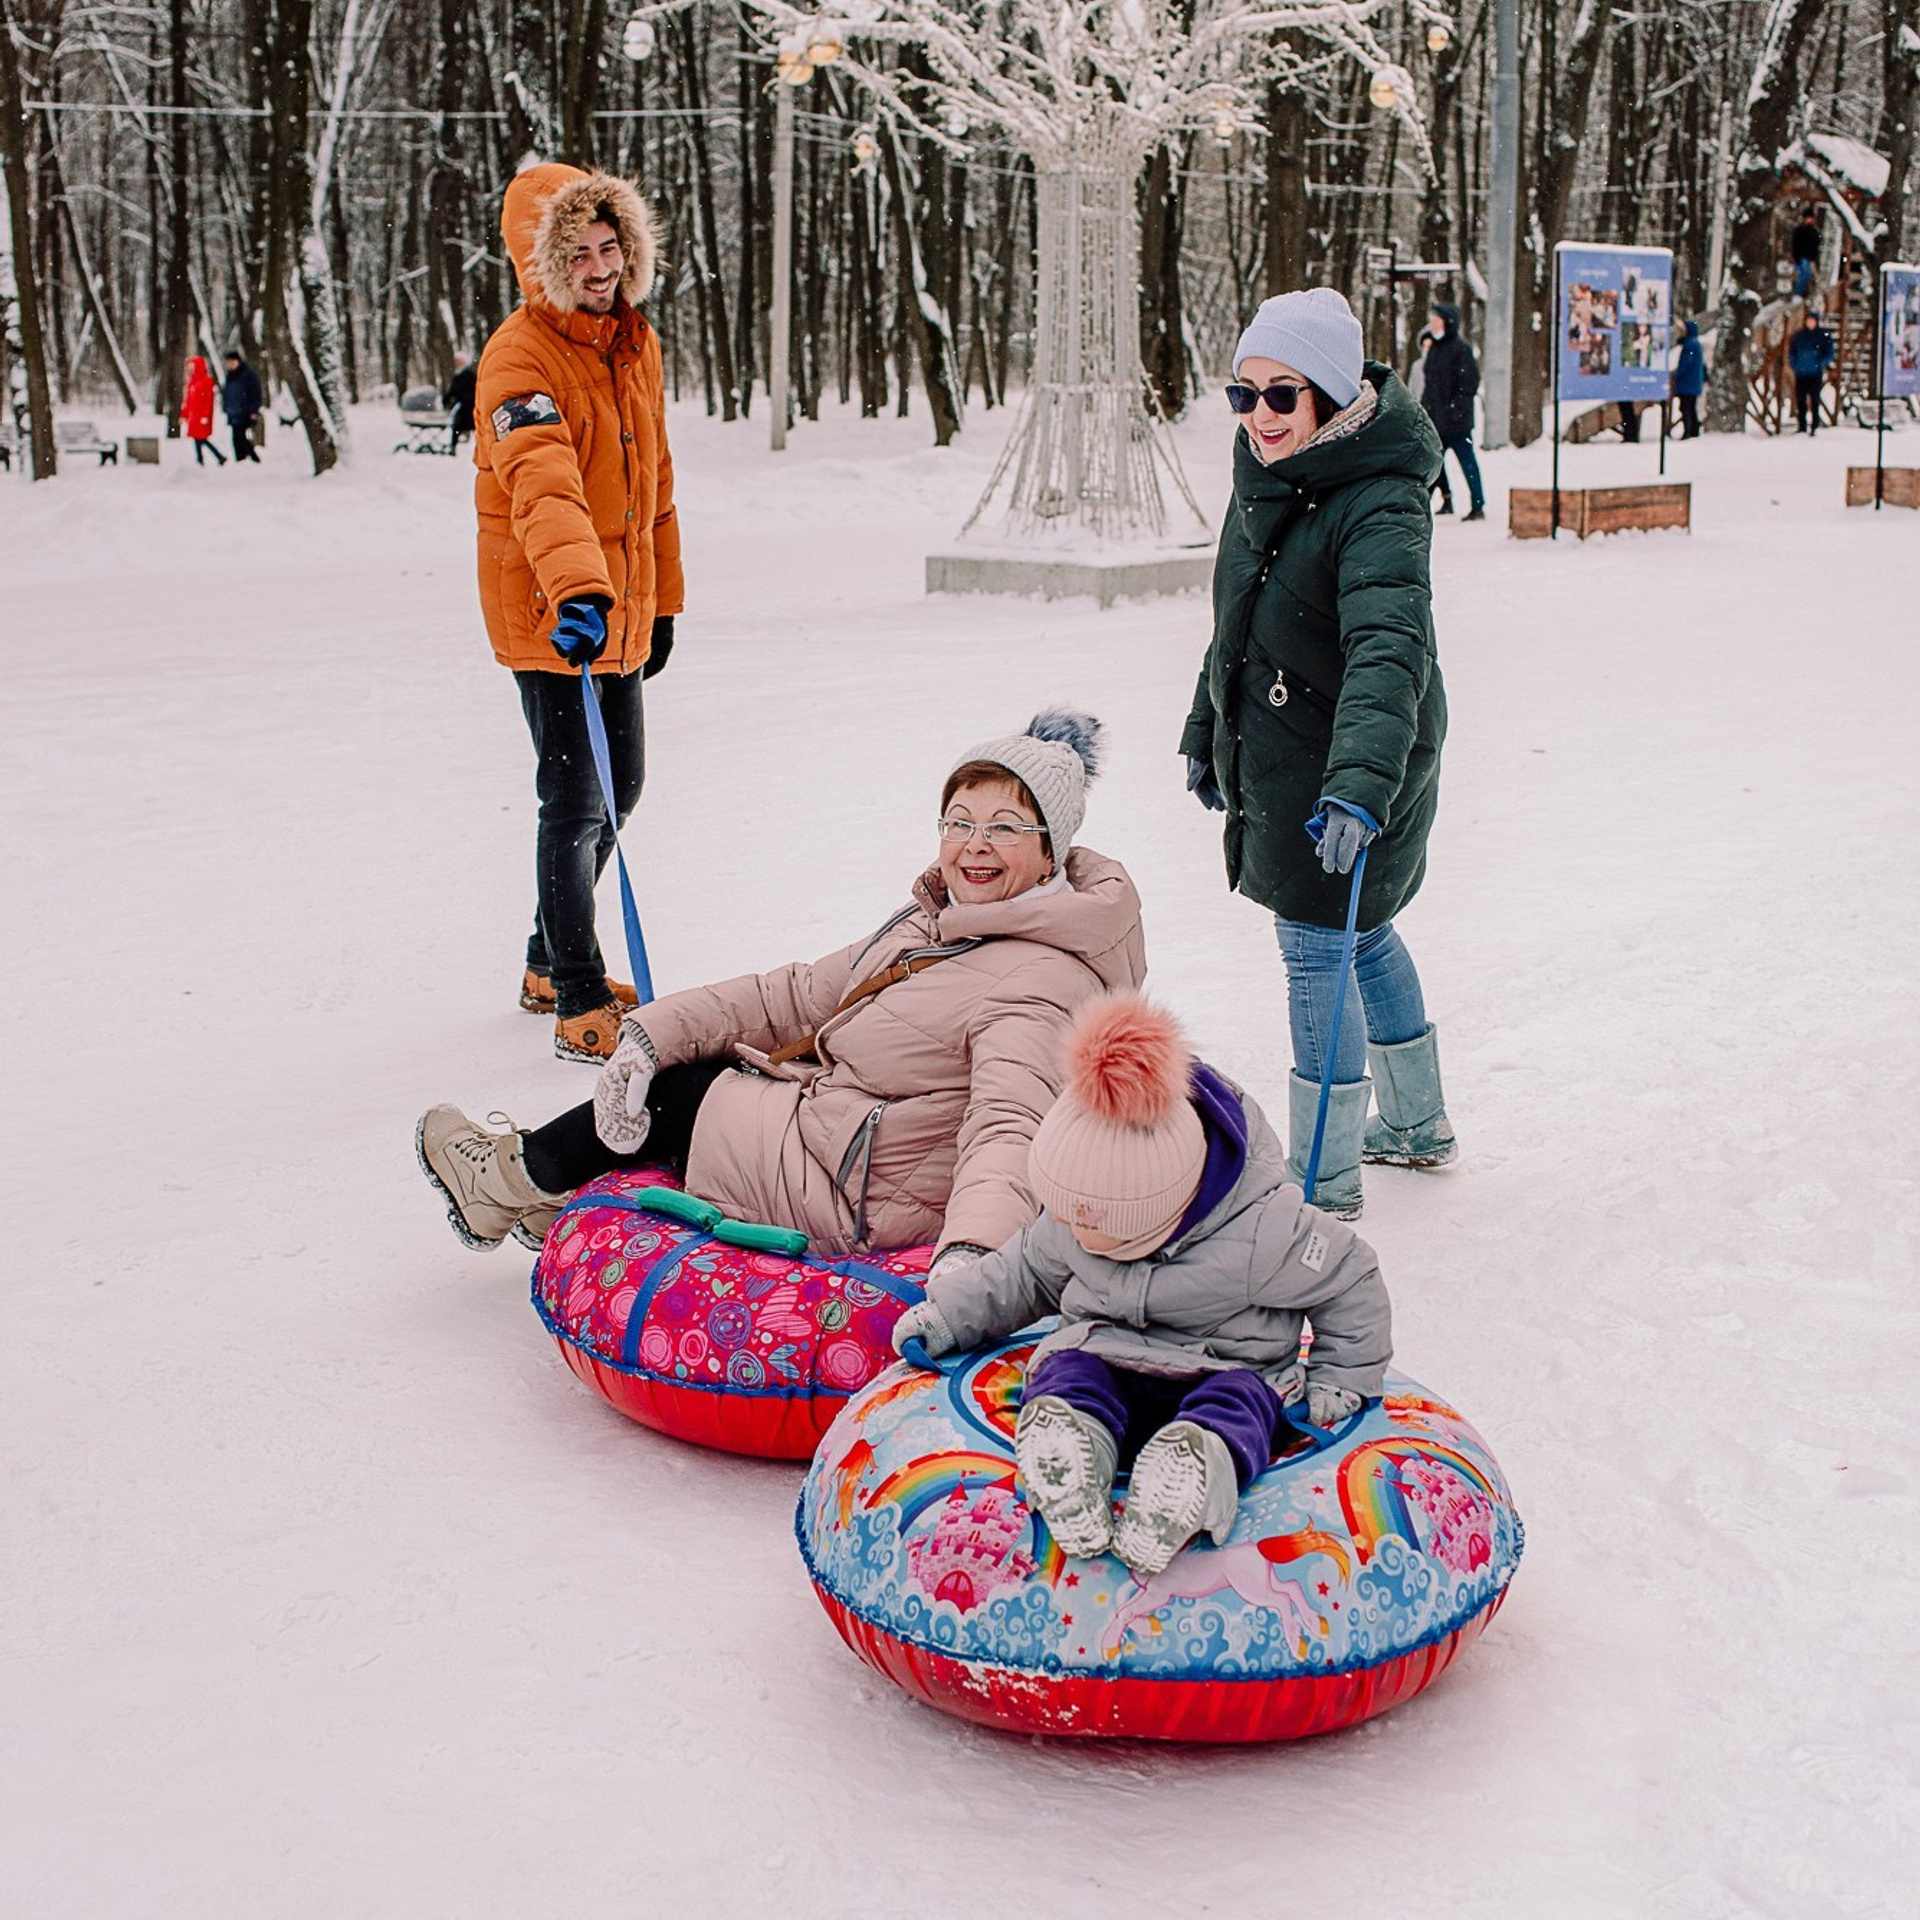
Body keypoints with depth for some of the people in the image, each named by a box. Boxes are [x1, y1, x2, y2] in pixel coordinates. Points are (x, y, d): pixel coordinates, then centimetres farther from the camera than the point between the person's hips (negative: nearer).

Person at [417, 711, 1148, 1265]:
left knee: (676, 1089, 4)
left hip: (859, 1205, -9)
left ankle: (519, 1180, 30)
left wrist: (970, 1254, -58)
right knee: (664, 1063, 14)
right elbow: (800, 997, 7)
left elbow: (1006, 1130, -40)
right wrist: (654, 1032, 0)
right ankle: (562, 1194, 35)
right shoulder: (938, 922, 4)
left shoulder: (1038, 984, -26)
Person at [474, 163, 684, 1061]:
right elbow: (544, 486, -36)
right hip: (550, 615, -8)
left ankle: (551, 966, 35)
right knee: (576, 802, -9)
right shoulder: (521, 358, -18)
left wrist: (661, 599, 19)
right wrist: (577, 590, -50)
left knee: (617, 789, 18)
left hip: (620, 608, 9)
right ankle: (580, 1007, 0)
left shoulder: (638, 345, 8)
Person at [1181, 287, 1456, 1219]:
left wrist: (1360, 780, -52)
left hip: (1347, 768, -9)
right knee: (1359, 934, 21)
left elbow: (1388, 651, -39)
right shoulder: (1268, 476, 3)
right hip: (1280, 753, 9)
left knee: (1316, 949, -3)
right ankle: (1416, 1125, 39)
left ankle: (1324, 1181, 10)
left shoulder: (1377, 505, -25)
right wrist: (1209, 730, 23)